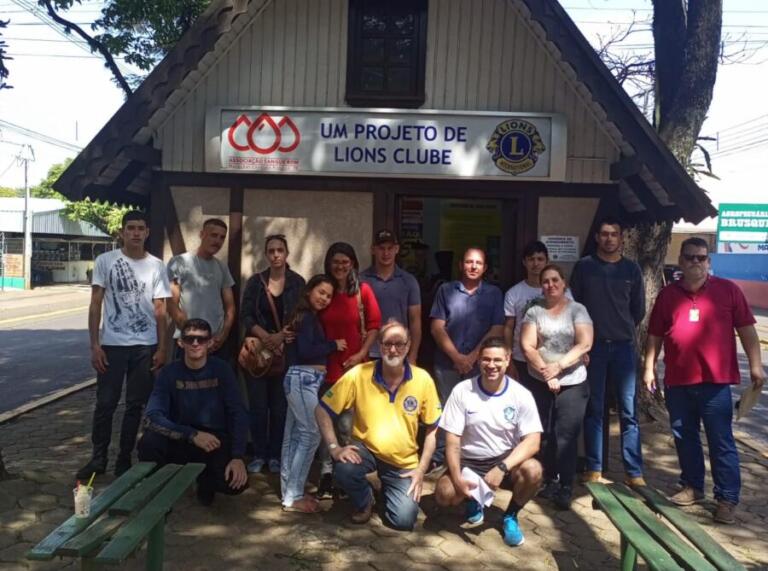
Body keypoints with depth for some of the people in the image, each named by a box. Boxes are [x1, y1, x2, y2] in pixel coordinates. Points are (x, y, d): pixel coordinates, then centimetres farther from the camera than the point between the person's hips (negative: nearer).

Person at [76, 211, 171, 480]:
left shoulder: (157, 266, 4)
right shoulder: (105, 261, 0)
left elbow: (160, 310, 5)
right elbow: (95, 305, 0)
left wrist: (162, 348, 0)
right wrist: (94, 344, -6)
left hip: (145, 346, 1)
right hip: (112, 344, -1)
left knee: (135, 405, 8)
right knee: (105, 403, 3)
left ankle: (124, 459, 20)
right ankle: (98, 457, 19)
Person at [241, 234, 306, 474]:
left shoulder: (297, 282, 1)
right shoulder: (255, 281, 5)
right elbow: (246, 315, -1)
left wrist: (280, 338, -17)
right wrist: (266, 337, -16)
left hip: (286, 353, -1)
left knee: (279, 405, 3)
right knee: (257, 405, 2)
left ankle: (275, 455, 16)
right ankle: (259, 454, 16)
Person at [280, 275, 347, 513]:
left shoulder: (309, 317, 19)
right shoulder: (306, 317, -10)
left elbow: (311, 347, 13)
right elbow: (306, 351, -20)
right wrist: (333, 345, -11)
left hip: (304, 379, 10)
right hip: (304, 379, -10)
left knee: (295, 435, 11)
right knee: (311, 434, -9)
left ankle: (290, 491, 18)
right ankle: (293, 497, -5)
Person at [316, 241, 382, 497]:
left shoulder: (363, 290, 1)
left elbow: (374, 324, 1)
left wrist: (361, 354, -8)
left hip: (353, 365, -2)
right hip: (327, 364, 2)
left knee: (347, 425, 0)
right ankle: (326, 473, 14)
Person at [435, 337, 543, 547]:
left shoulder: (521, 395, -12)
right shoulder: (462, 391, -12)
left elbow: (533, 441, -17)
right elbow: (452, 441, -10)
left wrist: (502, 468, -30)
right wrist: (457, 478, -24)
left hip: (506, 459, 0)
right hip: (469, 462, 0)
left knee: (533, 470, -31)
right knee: (444, 495, -26)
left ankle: (510, 516, 0)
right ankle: (473, 500, 13)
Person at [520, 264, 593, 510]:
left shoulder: (577, 310, 2)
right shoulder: (534, 312, 5)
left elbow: (584, 344, -9)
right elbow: (527, 346, -3)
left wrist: (558, 366, -16)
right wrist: (545, 372, -12)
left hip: (572, 384, -2)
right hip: (539, 383, 2)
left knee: (566, 435, -6)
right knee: (546, 434, 5)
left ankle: (566, 488, 0)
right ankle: (550, 481, 19)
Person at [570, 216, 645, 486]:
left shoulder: (631, 269, 7)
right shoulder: (583, 267, 3)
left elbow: (639, 309, 15)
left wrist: (623, 329, 14)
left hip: (624, 346, 1)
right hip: (592, 345, -1)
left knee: (629, 411, -1)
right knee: (594, 410, 3)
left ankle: (634, 472, 6)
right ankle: (593, 468, 12)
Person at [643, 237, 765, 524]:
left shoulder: (727, 290, 2)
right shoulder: (668, 294, 7)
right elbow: (655, 335, 10)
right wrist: (649, 367, 6)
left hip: (715, 380, -3)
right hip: (677, 381, 3)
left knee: (721, 441, 2)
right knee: (685, 438, 13)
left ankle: (727, 498, 12)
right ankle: (692, 486, 28)